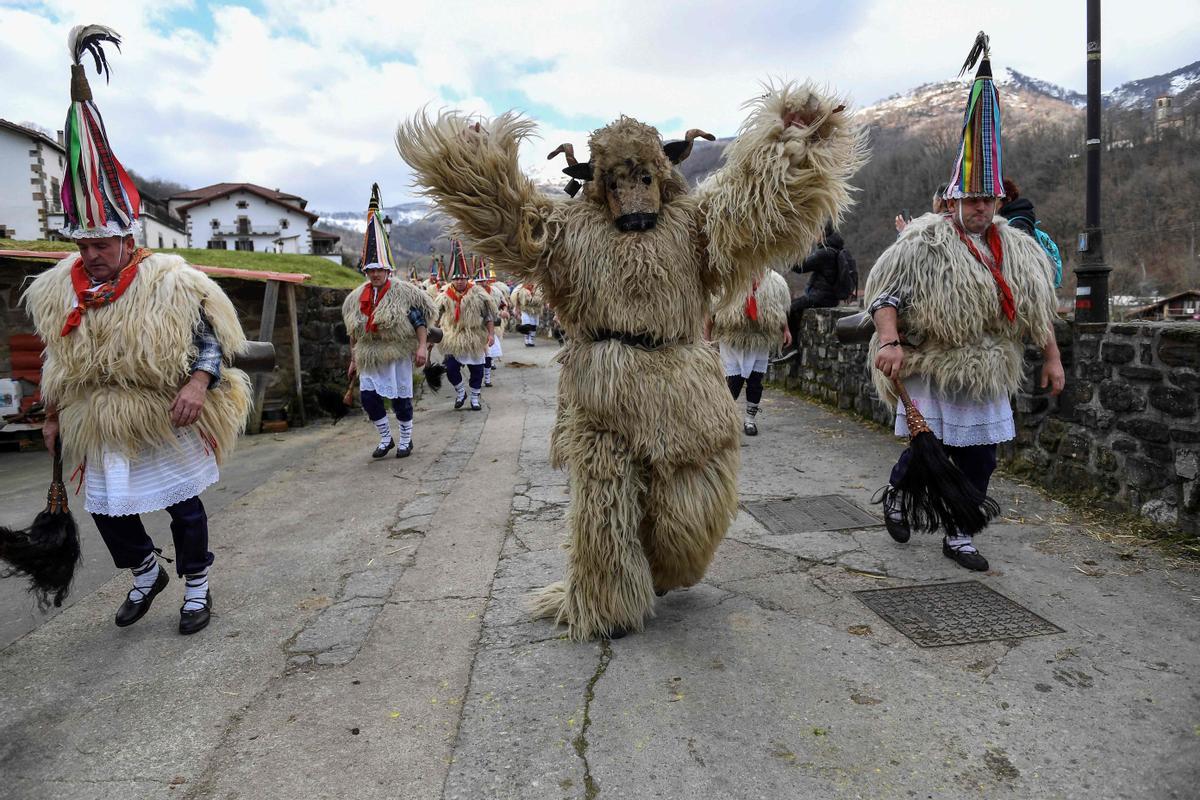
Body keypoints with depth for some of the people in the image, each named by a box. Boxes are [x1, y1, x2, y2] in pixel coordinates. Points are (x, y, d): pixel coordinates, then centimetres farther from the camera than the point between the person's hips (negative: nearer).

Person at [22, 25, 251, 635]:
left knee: (184, 505, 7)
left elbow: (212, 340, -14)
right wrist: (53, 417, 14)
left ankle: (196, 586, 27)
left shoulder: (170, 284, -15)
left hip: (170, 426, -5)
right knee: (106, 509, 14)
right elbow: (57, 362, 12)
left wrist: (198, 383, -31)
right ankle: (147, 573, 40)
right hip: (105, 432, 6)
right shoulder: (62, 291, 2)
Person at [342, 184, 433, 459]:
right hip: (370, 357, 5)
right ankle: (385, 439, 20)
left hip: (398, 354, -4)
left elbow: (420, 320, -8)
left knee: (401, 398, 4)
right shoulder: (356, 297, 7)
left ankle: (405, 440, 22)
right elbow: (354, 332, 14)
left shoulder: (404, 292, -7)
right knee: (368, 397, 1)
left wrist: (422, 347, -17)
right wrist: (354, 359, 16)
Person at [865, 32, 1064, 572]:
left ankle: (958, 536, 23)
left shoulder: (1017, 250, 9)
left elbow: (1038, 309, 16)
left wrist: (1052, 358, 13)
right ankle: (896, 494, 31)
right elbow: (886, 294, -14)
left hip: (986, 378, 6)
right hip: (931, 372, -5)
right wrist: (890, 342, -28)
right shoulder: (924, 242, -9)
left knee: (979, 461, 8)